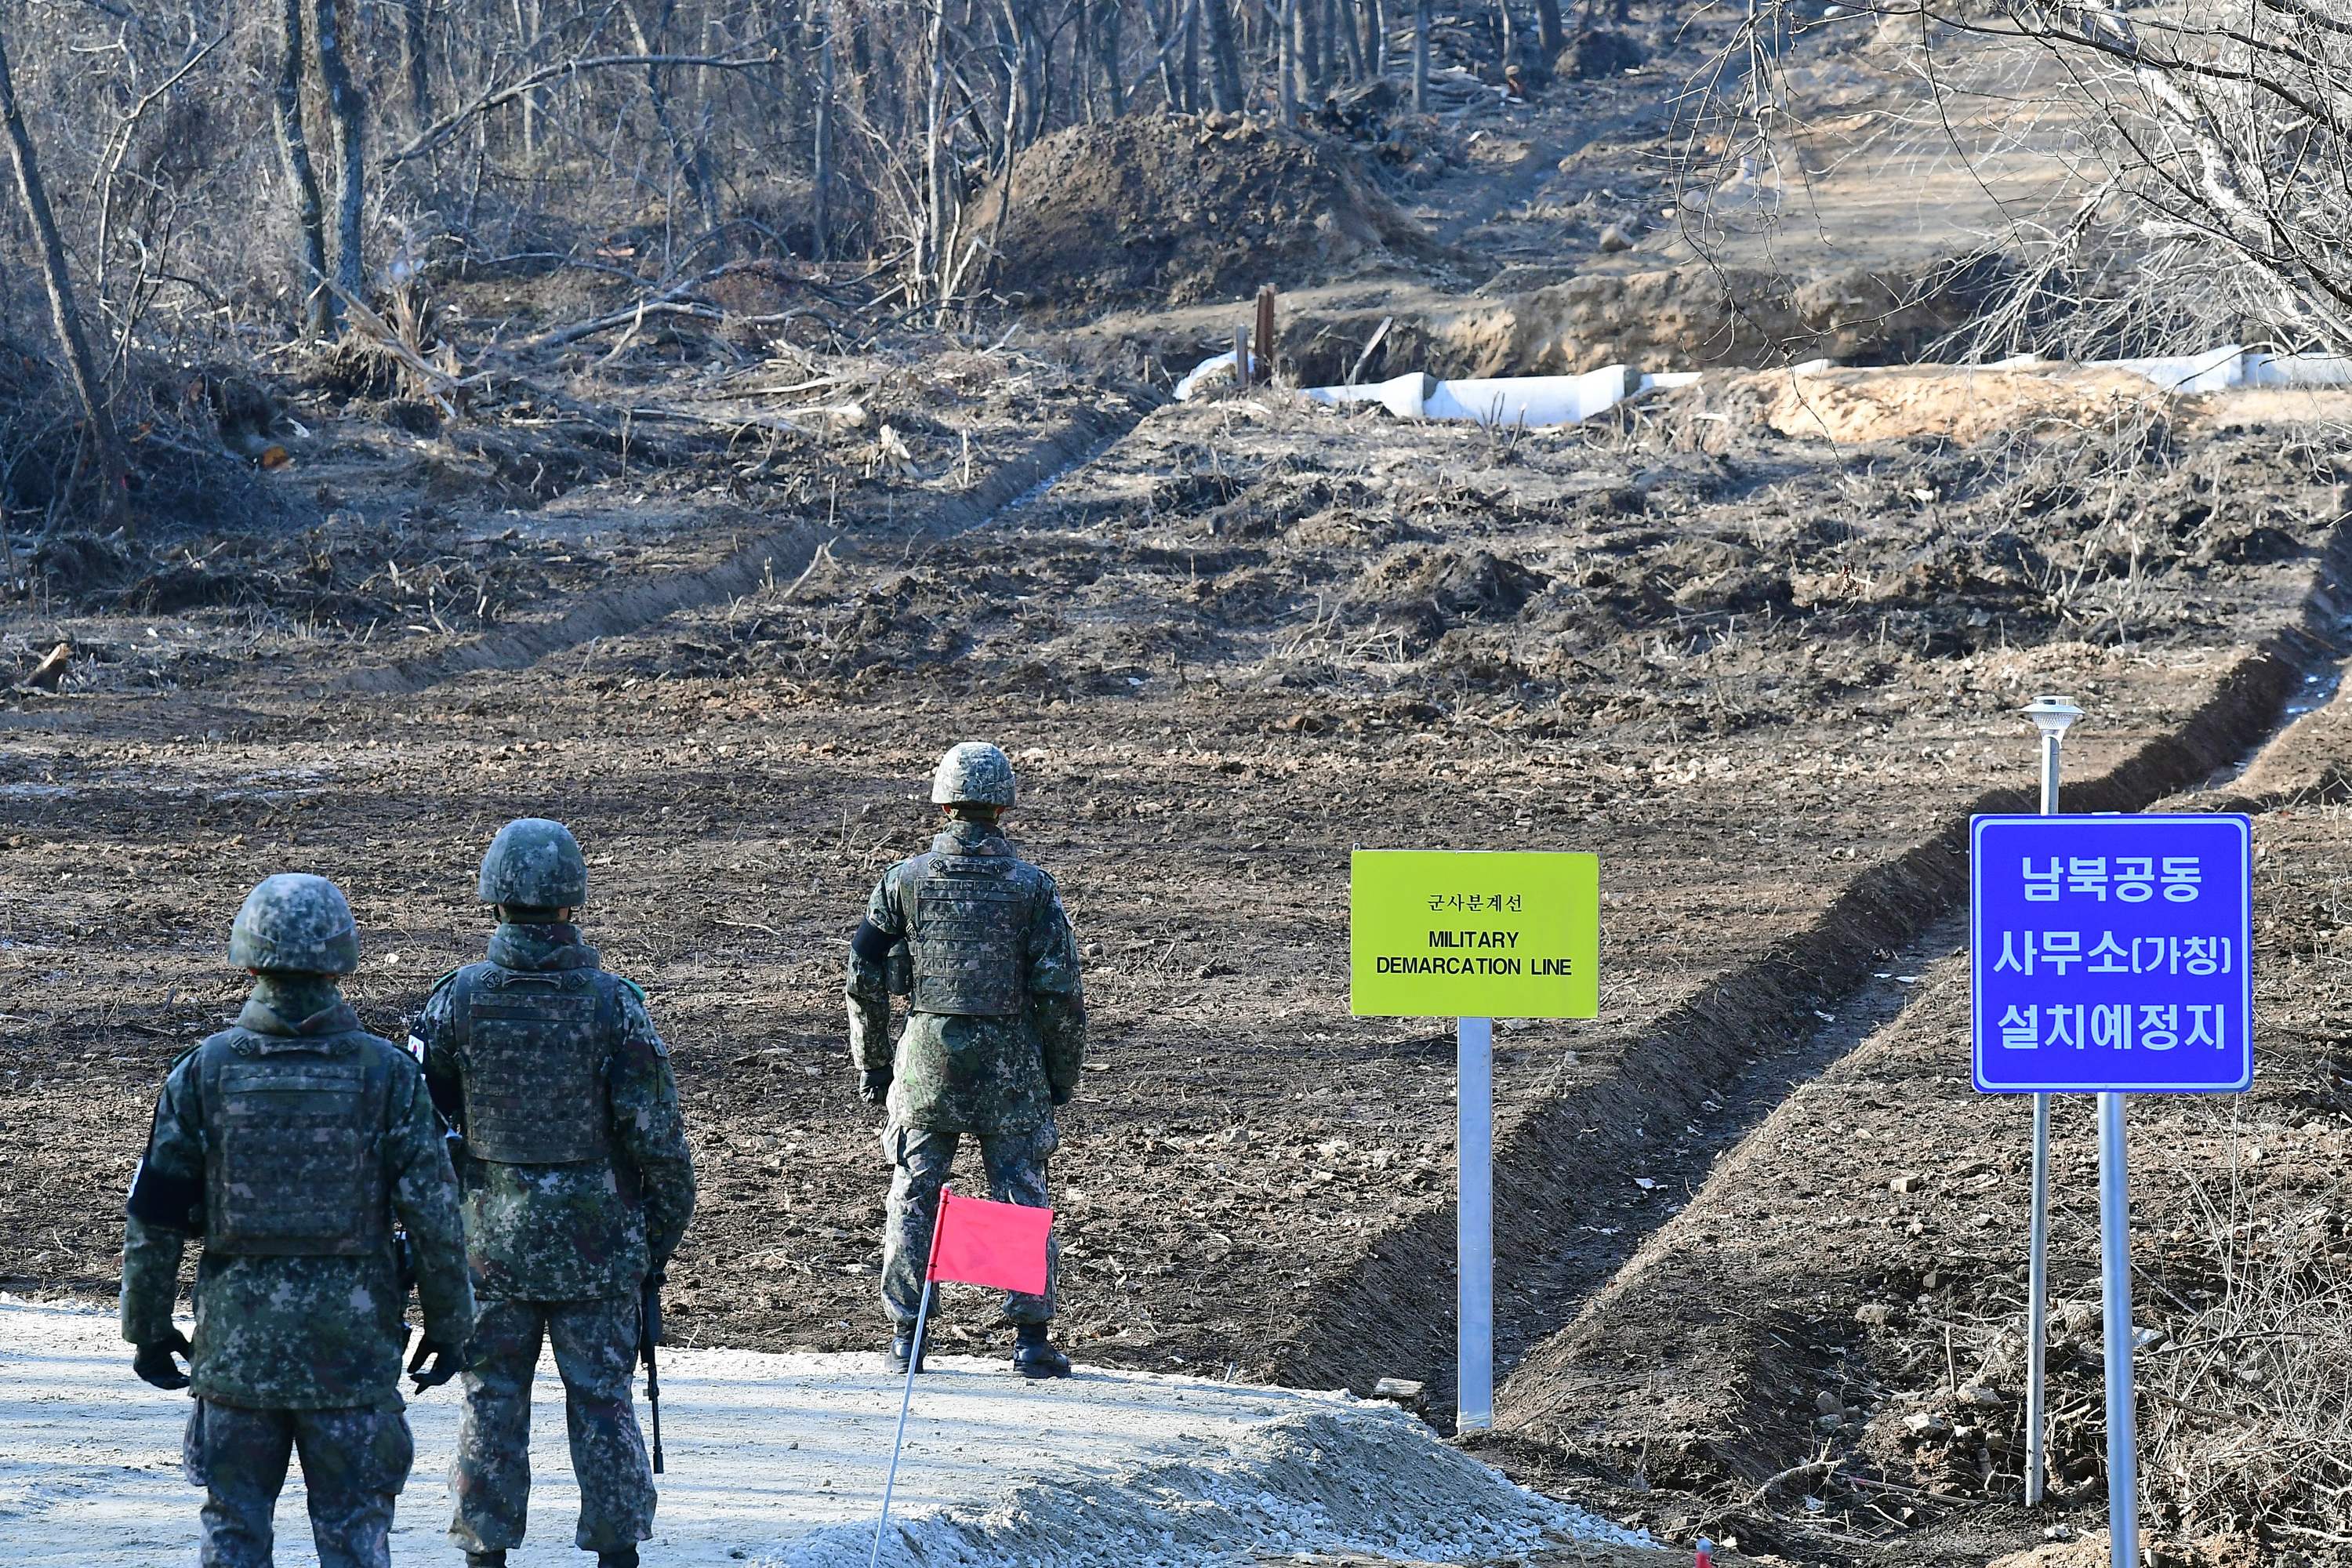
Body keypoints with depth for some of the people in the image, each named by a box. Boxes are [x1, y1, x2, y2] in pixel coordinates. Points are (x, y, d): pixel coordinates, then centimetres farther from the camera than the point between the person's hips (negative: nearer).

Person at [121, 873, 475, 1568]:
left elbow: (153, 1216, 0)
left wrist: (148, 1329, 12)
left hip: (236, 1344, 1)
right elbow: (433, 1215, -5)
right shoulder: (386, 1074, -7)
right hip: (352, 1347, -1)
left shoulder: (203, 1072, -3)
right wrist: (448, 1325, 7)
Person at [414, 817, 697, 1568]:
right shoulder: (611, 1005, -11)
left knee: (493, 1404, 10)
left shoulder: (458, 999, -7)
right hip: (596, 1244, -1)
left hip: (489, 1243, 1)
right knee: (602, 1402, 7)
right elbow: (659, 1142, -9)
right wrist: (660, 1243, 3)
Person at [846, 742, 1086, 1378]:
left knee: (913, 1196, 10)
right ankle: (1030, 1338, 5)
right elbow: (1059, 990, -6)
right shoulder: (1032, 886, -5)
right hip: (1010, 1062, -1)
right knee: (1022, 1197, 6)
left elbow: (864, 978, 1)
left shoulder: (904, 881, -2)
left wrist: (871, 1063, 11)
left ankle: (906, 1336, 12)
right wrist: (1062, 1075, 5)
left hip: (926, 1059, 1)